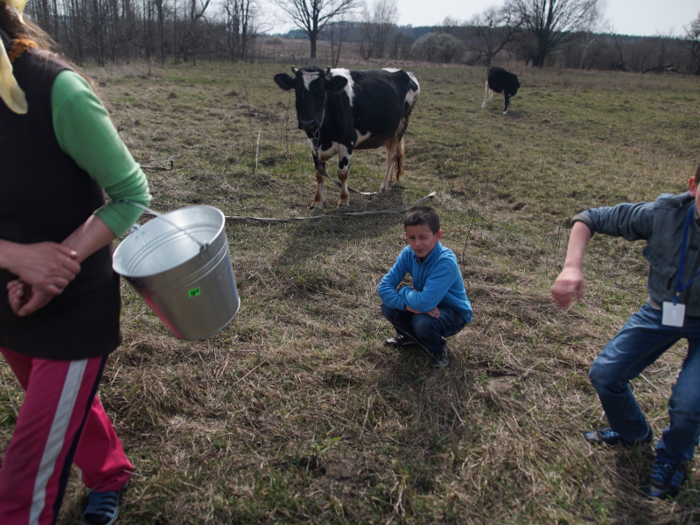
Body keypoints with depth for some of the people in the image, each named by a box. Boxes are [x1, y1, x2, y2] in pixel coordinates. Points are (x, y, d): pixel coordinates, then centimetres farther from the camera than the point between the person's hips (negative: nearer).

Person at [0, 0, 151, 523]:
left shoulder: (56, 90, -23)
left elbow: (132, 195, -15)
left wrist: (58, 268, -23)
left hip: (75, 310, -6)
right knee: (68, 406, 29)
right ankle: (113, 476, 57)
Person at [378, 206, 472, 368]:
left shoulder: (446, 262, -33)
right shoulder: (408, 253, -14)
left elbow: (425, 303, -41)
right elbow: (384, 287, -16)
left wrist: (404, 291, -21)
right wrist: (407, 304, -33)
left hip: (454, 314, -6)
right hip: (429, 308, 6)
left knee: (423, 322, -35)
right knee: (388, 307, -15)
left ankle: (438, 348, 0)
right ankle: (410, 336, 17)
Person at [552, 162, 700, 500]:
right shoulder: (664, 214, -23)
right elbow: (589, 219, -17)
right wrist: (572, 268, -33)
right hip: (662, 312, 3)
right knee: (604, 373, -1)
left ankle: (673, 461, 20)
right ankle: (633, 433, 32)